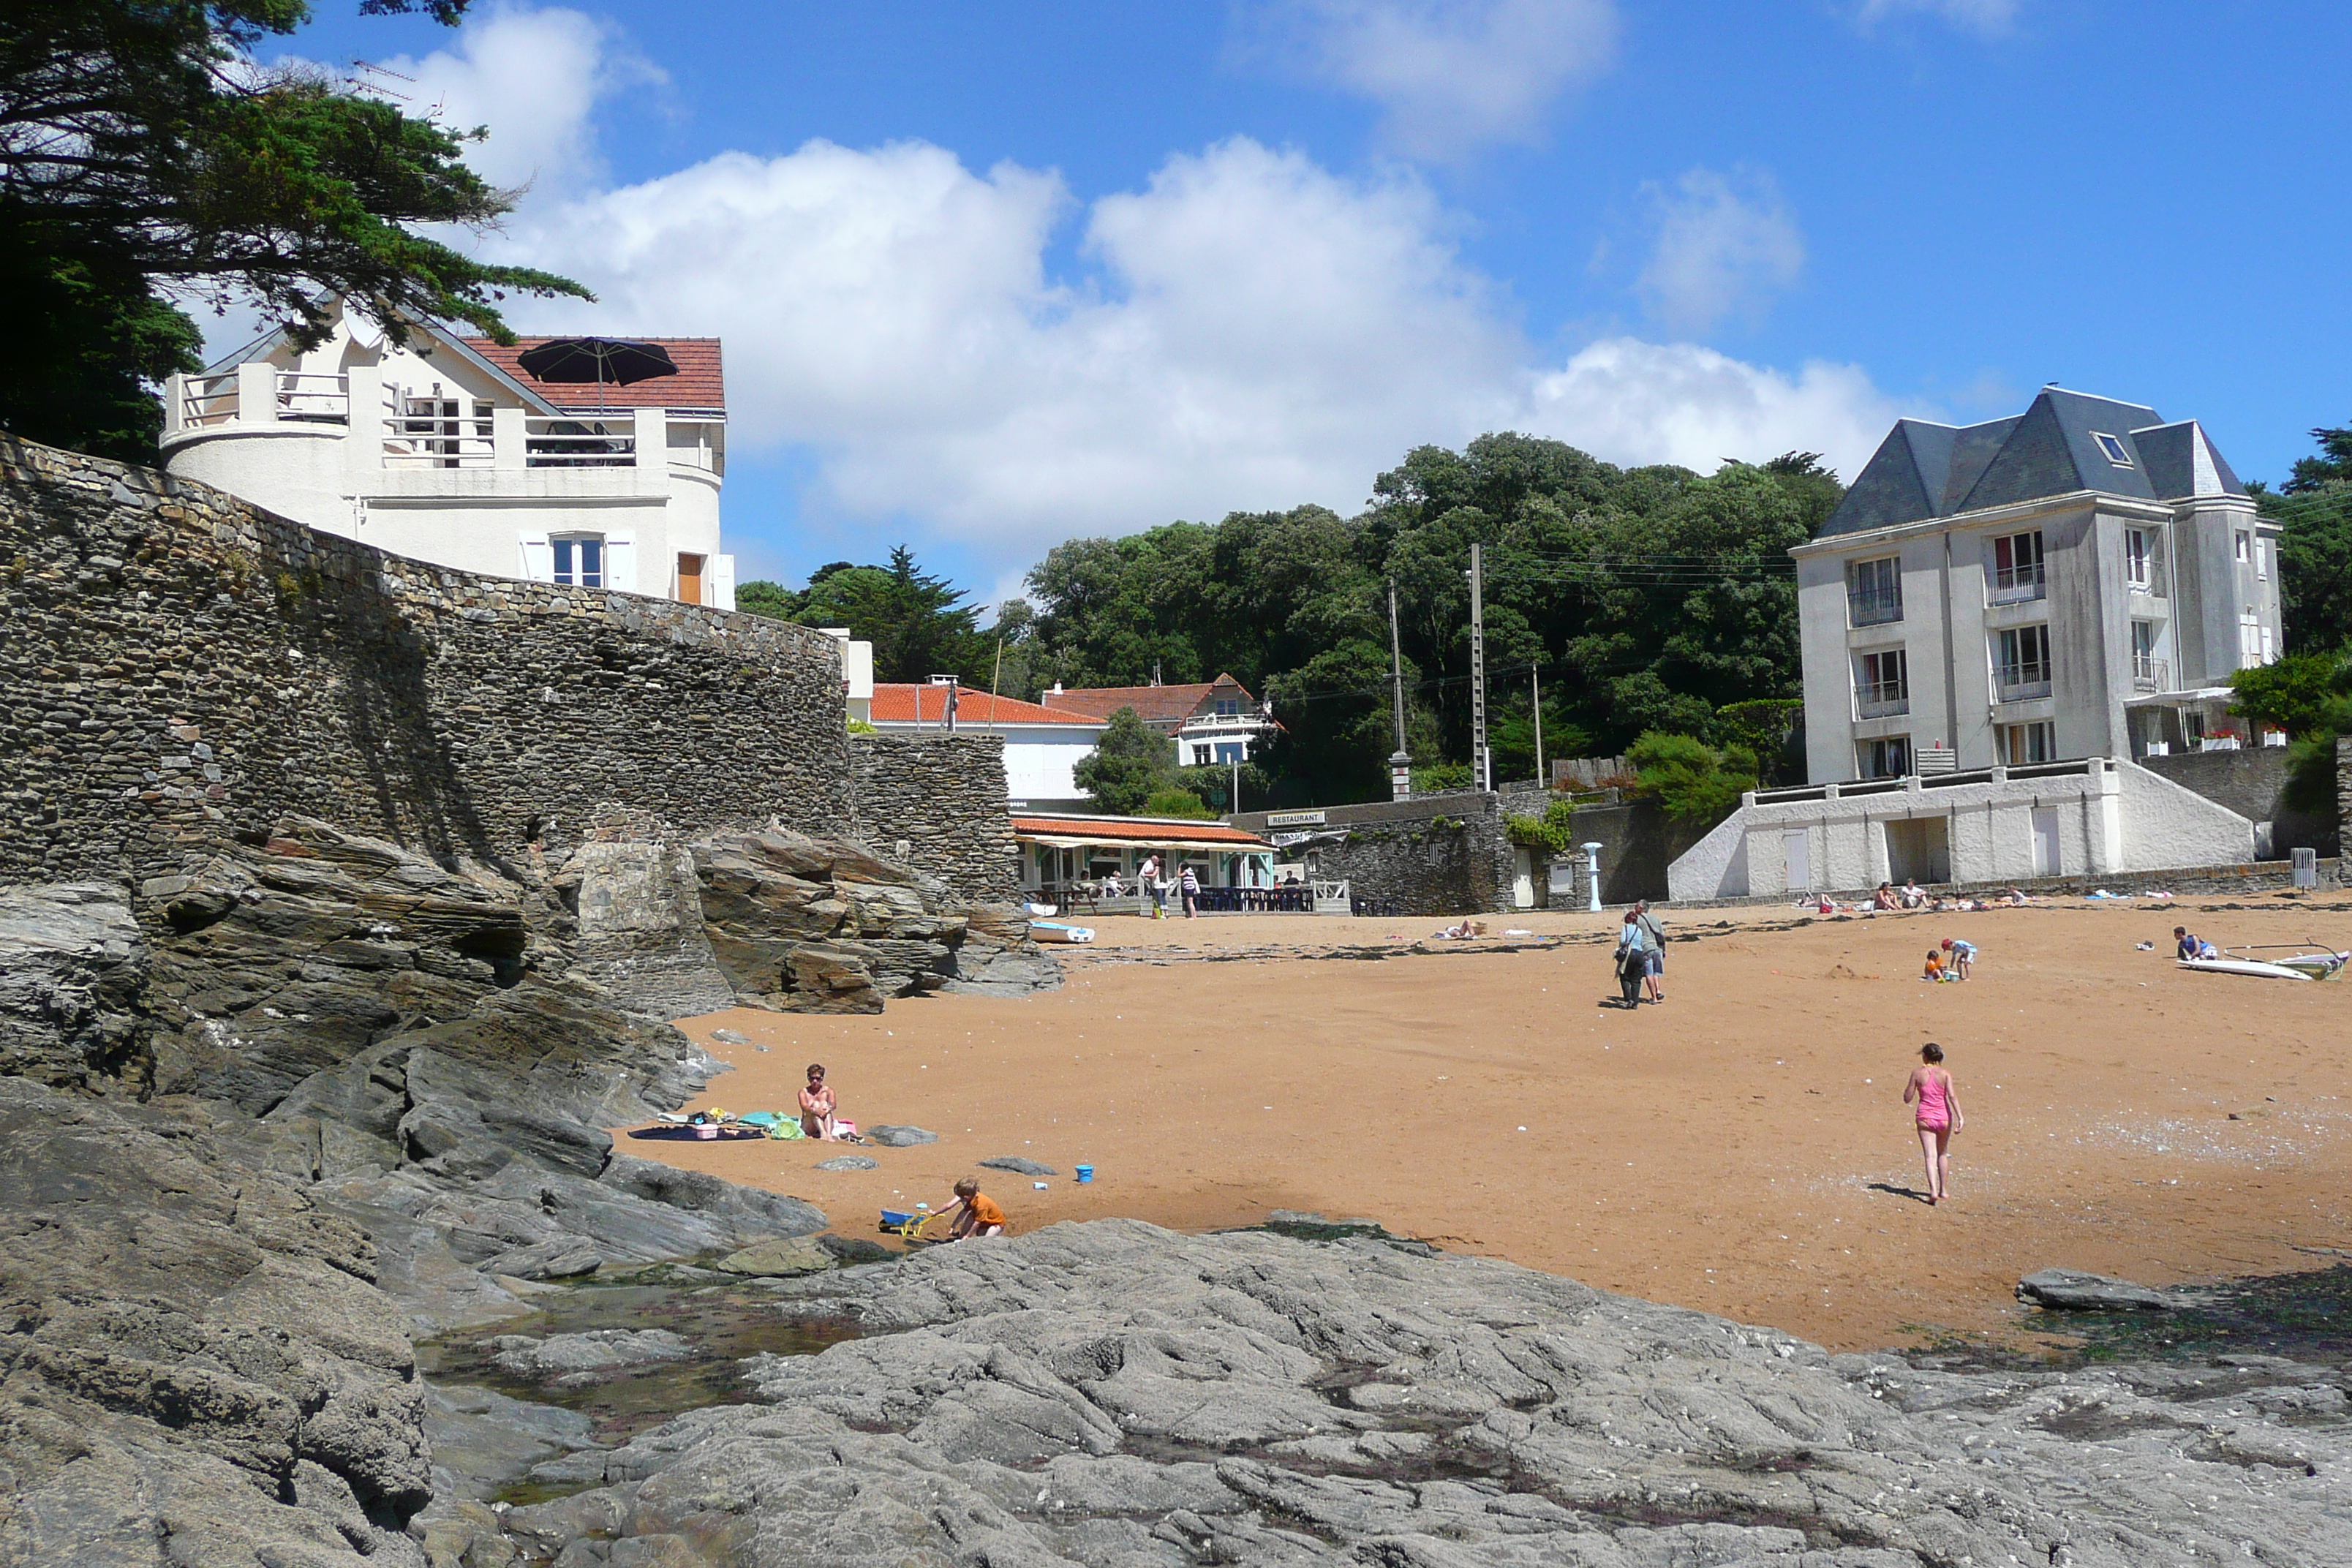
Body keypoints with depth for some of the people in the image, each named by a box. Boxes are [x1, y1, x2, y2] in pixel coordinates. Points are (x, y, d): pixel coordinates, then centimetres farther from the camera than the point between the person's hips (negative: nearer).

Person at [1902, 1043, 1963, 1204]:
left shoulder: (1917, 1073, -4)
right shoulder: (1945, 1074, -3)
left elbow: (1907, 1099, -1)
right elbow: (1952, 1096, -15)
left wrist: (1908, 1085, 17)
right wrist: (1960, 1117, -18)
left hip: (1925, 1117, -2)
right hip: (1944, 1117, 2)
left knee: (1930, 1156, -5)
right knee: (1943, 1154, 20)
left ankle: (1933, 1191, -22)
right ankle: (1943, 1190, 26)